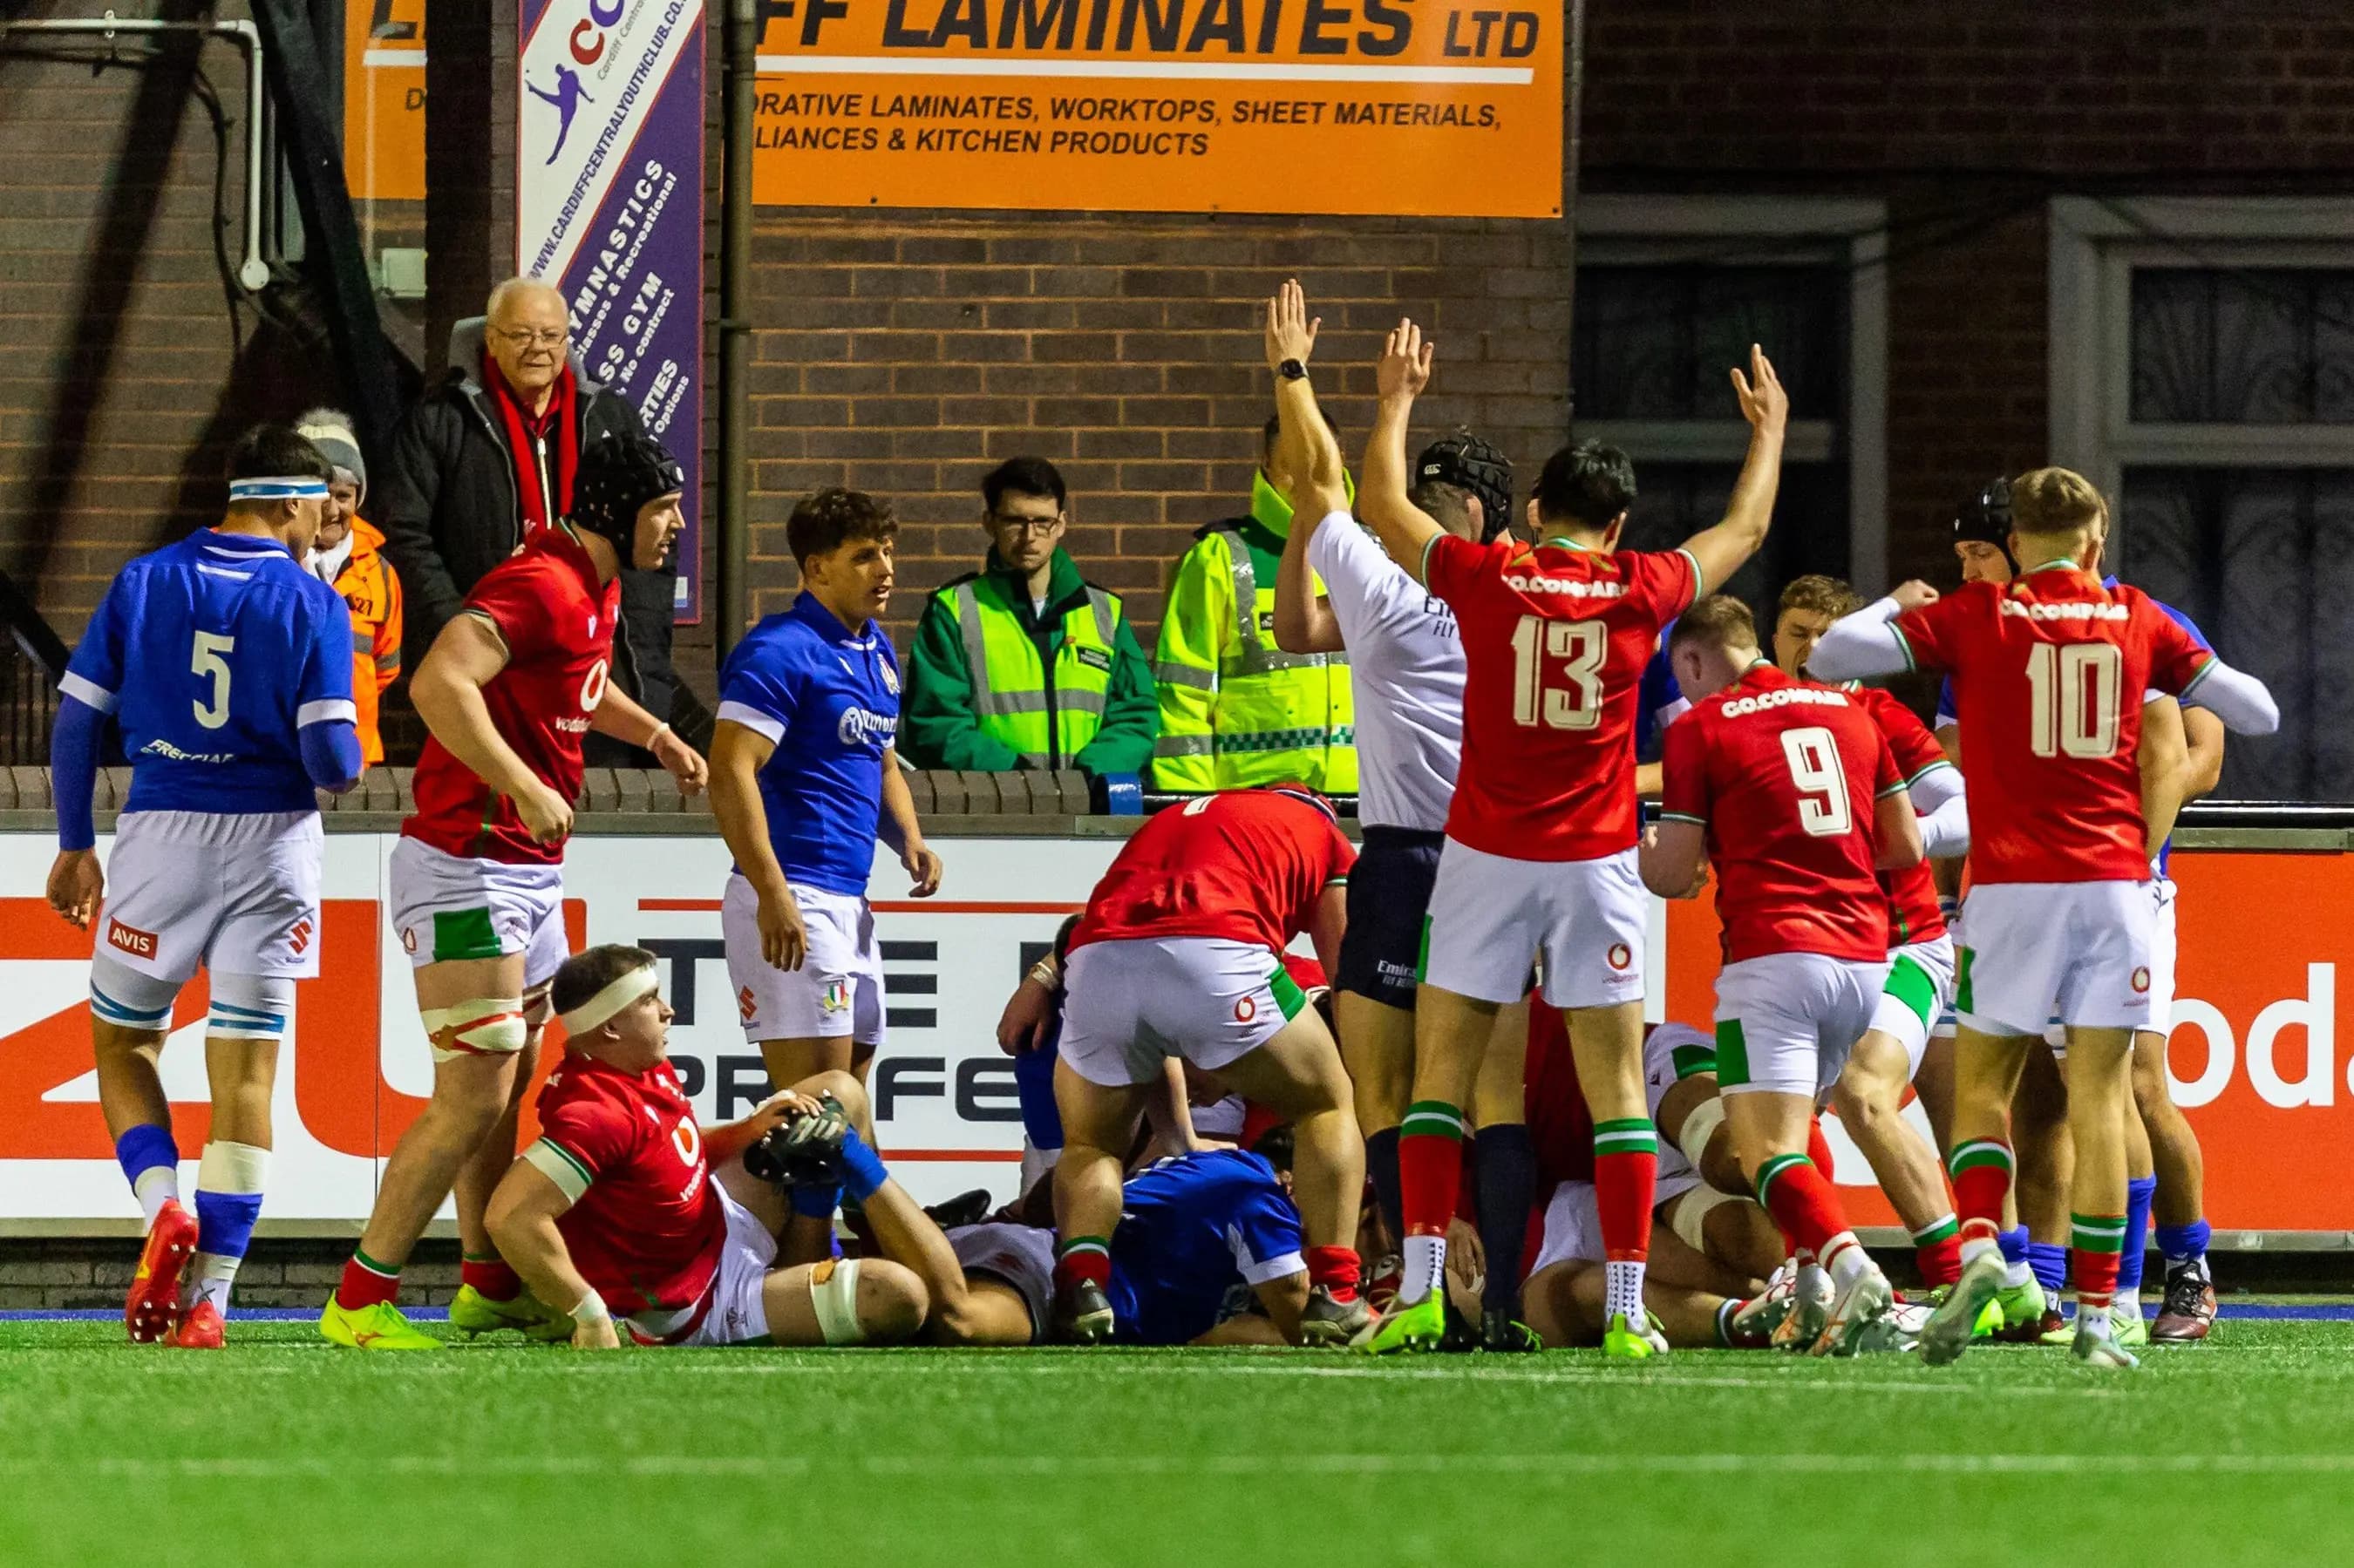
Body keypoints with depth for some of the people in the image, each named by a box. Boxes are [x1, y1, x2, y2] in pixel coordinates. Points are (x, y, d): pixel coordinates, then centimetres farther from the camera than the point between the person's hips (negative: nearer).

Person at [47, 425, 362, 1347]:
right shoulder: (311, 605, -4)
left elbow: (77, 719, 3)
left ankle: (164, 1207, -10)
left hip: (160, 832, 1)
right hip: (271, 839, -1)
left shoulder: (143, 583, 3)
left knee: (122, 1044, 16)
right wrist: (342, 777, 15)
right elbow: (330, 754, -10)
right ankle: (208, 1294, 1)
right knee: (246, 1072, 4)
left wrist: (74, 846, 13)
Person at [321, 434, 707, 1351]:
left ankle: (489, 1288, 25)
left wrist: (656, 735, 26)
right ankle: (360, 1302, -8)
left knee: (508, 1083, 16)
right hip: (467, 868, -10)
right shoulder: (542, 586, -19)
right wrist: (525, 788, -35)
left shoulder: (599, 590, 15)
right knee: (473, 1099, -11)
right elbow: (438, 684, -34)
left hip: (530, 874, 10)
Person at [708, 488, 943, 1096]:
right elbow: (730, 772, -19)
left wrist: (909, 841, 9)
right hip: (792, 901, -9)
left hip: (850, 903, 9)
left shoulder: (877, 652, 17)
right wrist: (772, 895, -25)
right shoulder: (781, 652, -11)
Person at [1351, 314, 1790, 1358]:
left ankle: (1419, 1292, -2)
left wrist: (1395, 406, 28)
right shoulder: (1642, 593, -1)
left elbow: (1383, 512, 14)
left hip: (1486, 855, 0)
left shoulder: (1484, 577, -3)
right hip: (1595, 859, 0)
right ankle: (1626, 1306, -3)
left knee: (1442, 1070, 6)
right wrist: (1769, 431, 33)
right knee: (1616, 1084, 2)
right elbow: (1743, 529, 17)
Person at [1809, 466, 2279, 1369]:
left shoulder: (1974, 617, 2)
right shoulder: (2139, 622, 8)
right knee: (2099, 1099, 1)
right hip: (2115, 880, 1)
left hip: (2012, 886, -1)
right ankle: (2096, 1316, -5)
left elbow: (1831, 657, -4)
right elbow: (2258, 713, 13)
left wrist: (1893, 607, 15)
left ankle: (1978, 1245, -15)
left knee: (1981, 1086, 10)